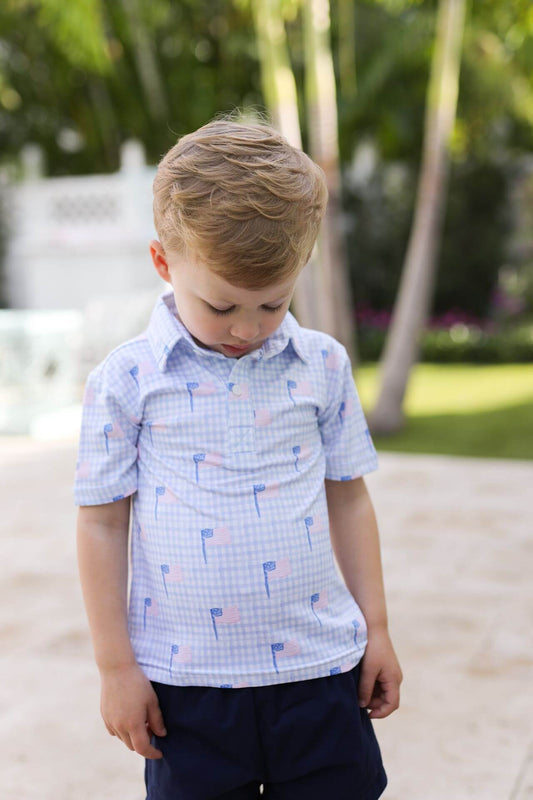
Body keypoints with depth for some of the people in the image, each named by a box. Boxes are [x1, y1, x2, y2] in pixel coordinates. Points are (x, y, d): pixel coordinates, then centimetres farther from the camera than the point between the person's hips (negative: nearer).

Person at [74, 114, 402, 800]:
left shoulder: (323, 365, 1)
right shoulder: (126, 381, -7)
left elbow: (348, 498, 9)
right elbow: (102, 522, -2)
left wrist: (376, 629, 9)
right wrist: (115, 665, -1)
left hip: (321, 667, 2)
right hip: (186, 680, -2)